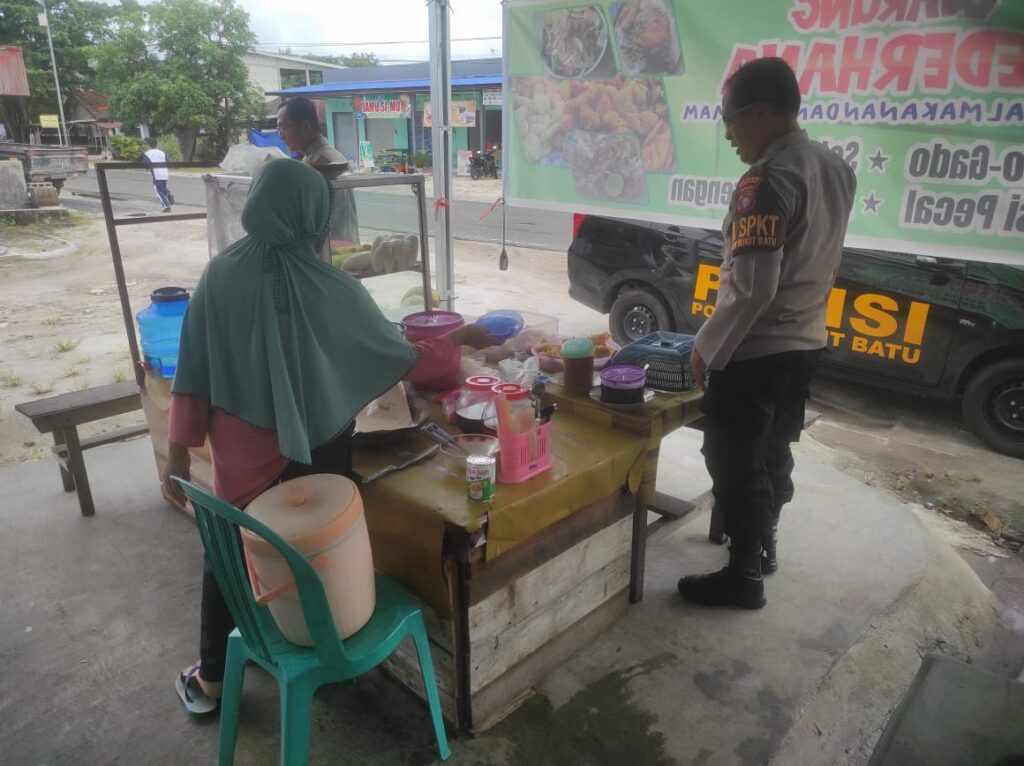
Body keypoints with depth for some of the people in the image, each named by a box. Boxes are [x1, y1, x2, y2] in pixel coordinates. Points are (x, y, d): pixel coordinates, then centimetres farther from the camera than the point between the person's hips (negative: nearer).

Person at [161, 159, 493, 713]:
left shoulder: (220, 276, -10)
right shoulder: (331, 290, -19)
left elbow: (194, 376, -6)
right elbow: (405, 362, -11)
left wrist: (178, 452, 3)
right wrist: (462, 338, 4)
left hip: (240, 453, 3)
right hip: (311, 452, -2)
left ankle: (211, 678, 35)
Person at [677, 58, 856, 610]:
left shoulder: (767, 182, -23)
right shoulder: (836, 169, 6)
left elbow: (751, 289, -26)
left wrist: (705, 349, -16)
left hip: (754, 351, -9)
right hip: (804, 342, 9)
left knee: (734, 462, 5)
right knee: (773, 453, 22)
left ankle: (743, 576, 19)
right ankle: (762, 542, 40)